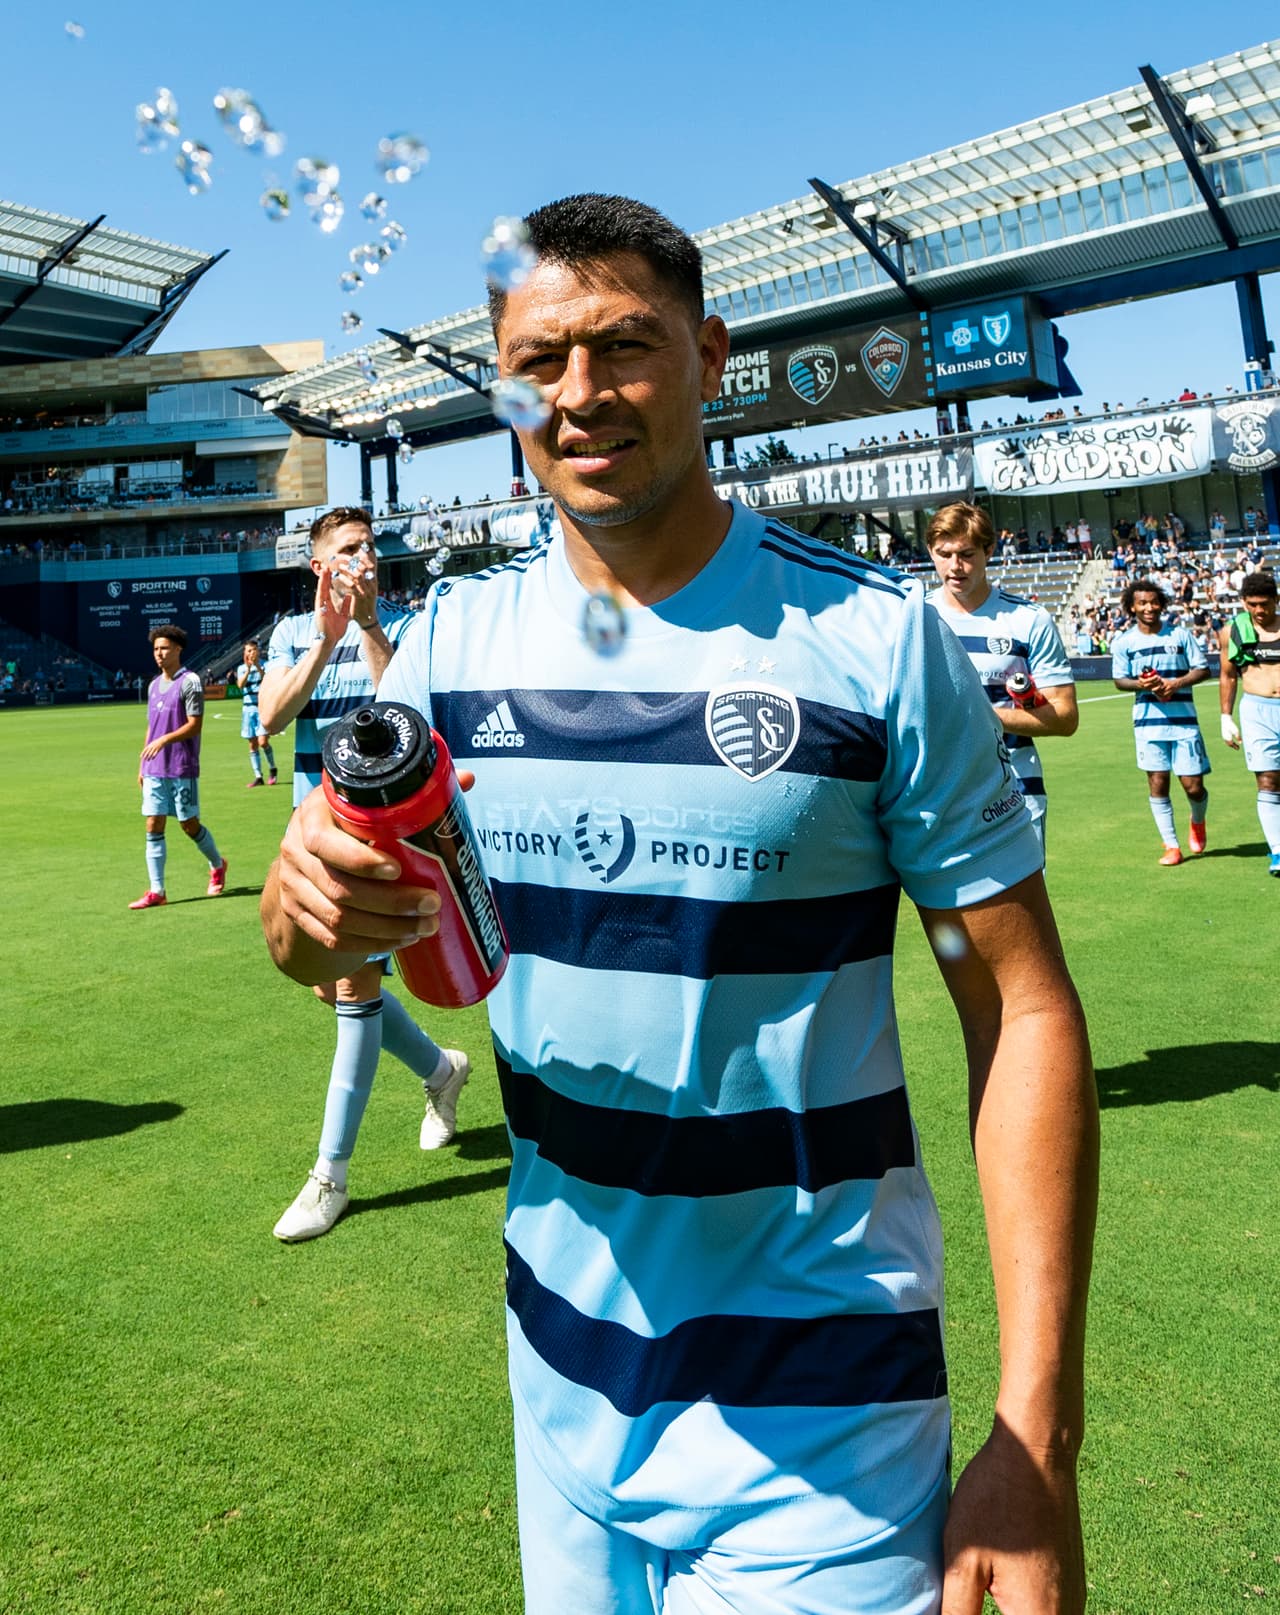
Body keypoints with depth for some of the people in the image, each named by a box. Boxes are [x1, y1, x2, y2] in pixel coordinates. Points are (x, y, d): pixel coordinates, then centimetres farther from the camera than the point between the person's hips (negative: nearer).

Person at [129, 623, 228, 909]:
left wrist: (164, 740, -26)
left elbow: (195, 725, -14)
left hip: (182, 770, -6)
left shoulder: (189, 682, -8)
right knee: (153, 826, 1)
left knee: (189, 825, 2)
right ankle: (156, 891, 3)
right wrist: (142, 764, 18)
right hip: (154, 770, 6)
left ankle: (217, 865, 29)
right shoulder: (154, 685, 14)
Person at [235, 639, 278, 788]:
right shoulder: (241, 668, 9)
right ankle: (258, 776, 11)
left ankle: (272, 769, 8)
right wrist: (248, 668, -20)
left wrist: (258, 667, -25)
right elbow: (240, 685, -8)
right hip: (248, 707, 4)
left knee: (263, 741, -14)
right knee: (253, 744, 5)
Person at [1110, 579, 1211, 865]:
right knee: (1157, 784, 1)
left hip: (1184, 720, 0)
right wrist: (1141, 684, -14)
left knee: (1193, 785, -1)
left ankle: (1198, 821, 33)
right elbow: (1120, 680, 7)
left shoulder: (1180, 634, 2)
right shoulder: (1123, 642, 3)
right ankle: (1171, 845, 12)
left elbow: (1203, 669, 4)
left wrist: (1176, 683, -14)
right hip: (1148, 721, 1)